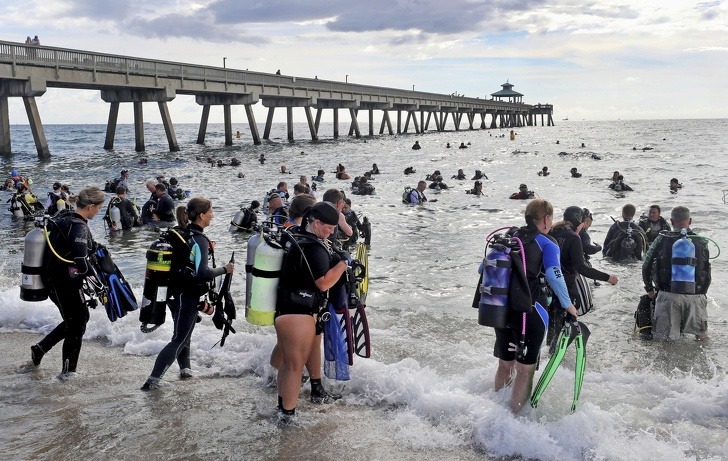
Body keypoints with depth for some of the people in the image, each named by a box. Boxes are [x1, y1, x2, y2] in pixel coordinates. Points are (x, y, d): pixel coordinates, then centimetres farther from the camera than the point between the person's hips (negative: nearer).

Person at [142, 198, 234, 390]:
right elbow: (202, 273, -29)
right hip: (187, 296, -8)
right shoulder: (199, 240, -20)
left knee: (183, 332, 24)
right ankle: (153, 380, -4)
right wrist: (224, 269, -15)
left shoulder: (178, 233, 5)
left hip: (173, 292, 9)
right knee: (180, 338, -1)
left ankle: (185, 369, 35)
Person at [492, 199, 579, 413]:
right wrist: (568, 305, -9)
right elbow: (554, 276, -20)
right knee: (525, 369, 5)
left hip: (501, 310, 6)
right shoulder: (547, 244, -5)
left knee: (505, 364, 21)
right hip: (529, 312, -6)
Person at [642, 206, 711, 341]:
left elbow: (646, 267, 3)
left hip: (668, 295, -1)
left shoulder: (662, 240, 0)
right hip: (695, 297, 1)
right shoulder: (701, 242, 5)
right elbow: (707, 274, 11)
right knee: (702, 337, 12)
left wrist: (649, 289, 18)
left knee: (662, 340, 2)